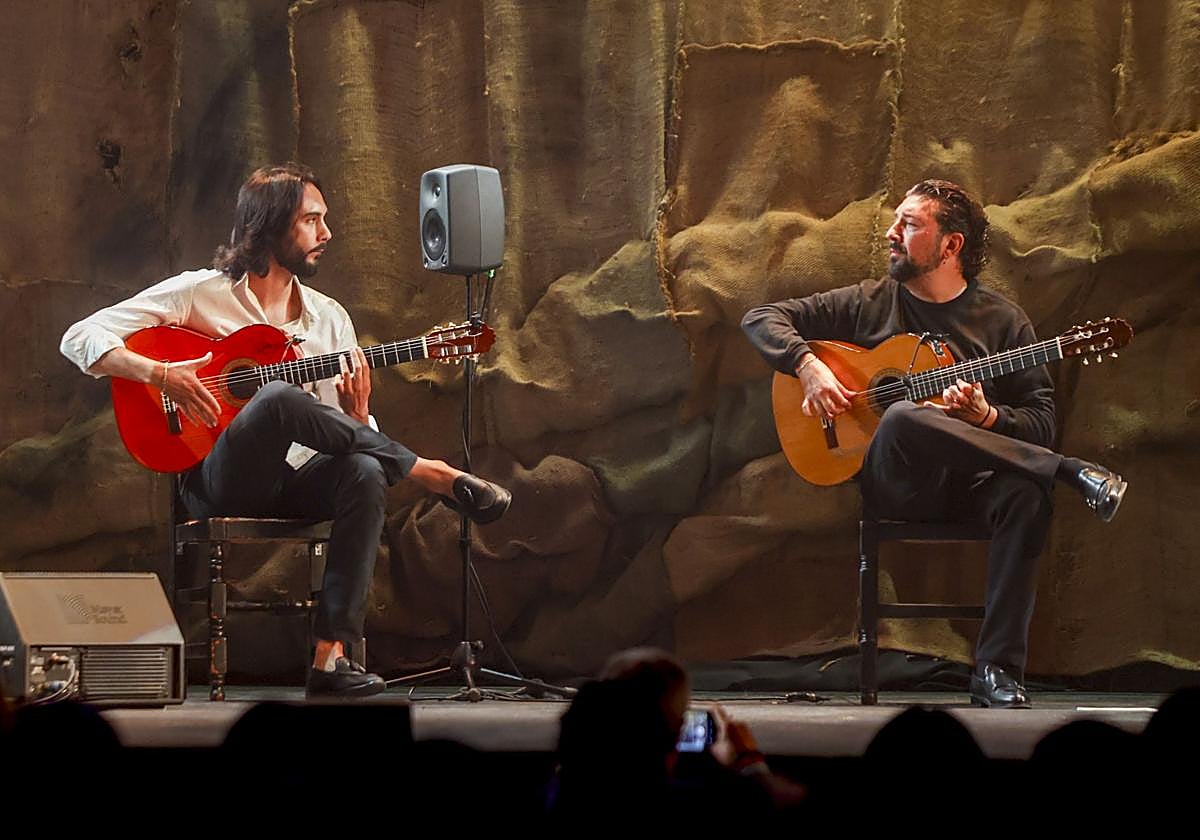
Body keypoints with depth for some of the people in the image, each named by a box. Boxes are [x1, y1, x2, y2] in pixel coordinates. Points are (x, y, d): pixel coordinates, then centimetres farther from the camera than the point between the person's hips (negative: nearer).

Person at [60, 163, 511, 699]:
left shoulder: (329, 318, 15)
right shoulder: (198, 293, 2)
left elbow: (357, 436, 14)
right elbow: (80, 339, -3)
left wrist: (356, 412, -11)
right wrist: (162, 374, -18)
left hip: (298, 481, 4)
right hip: (218, 483, -4)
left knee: (365, 472, -32)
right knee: (279, 400, -35)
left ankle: (331, 654, -36)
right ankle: (437, 477, -23)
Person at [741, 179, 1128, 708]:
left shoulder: (1003, 321, 10)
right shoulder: (870, 304, 13)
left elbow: (1041, 423, 5)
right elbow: (761, 319, 13)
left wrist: (985, 417, -16)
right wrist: (808, 367, -5)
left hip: (970, 484, 0)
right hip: (892, 485, 0)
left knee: (1025, 493, -36)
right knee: (903, 418, -37)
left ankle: (997, 672, -33)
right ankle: (1073, 474, -30)